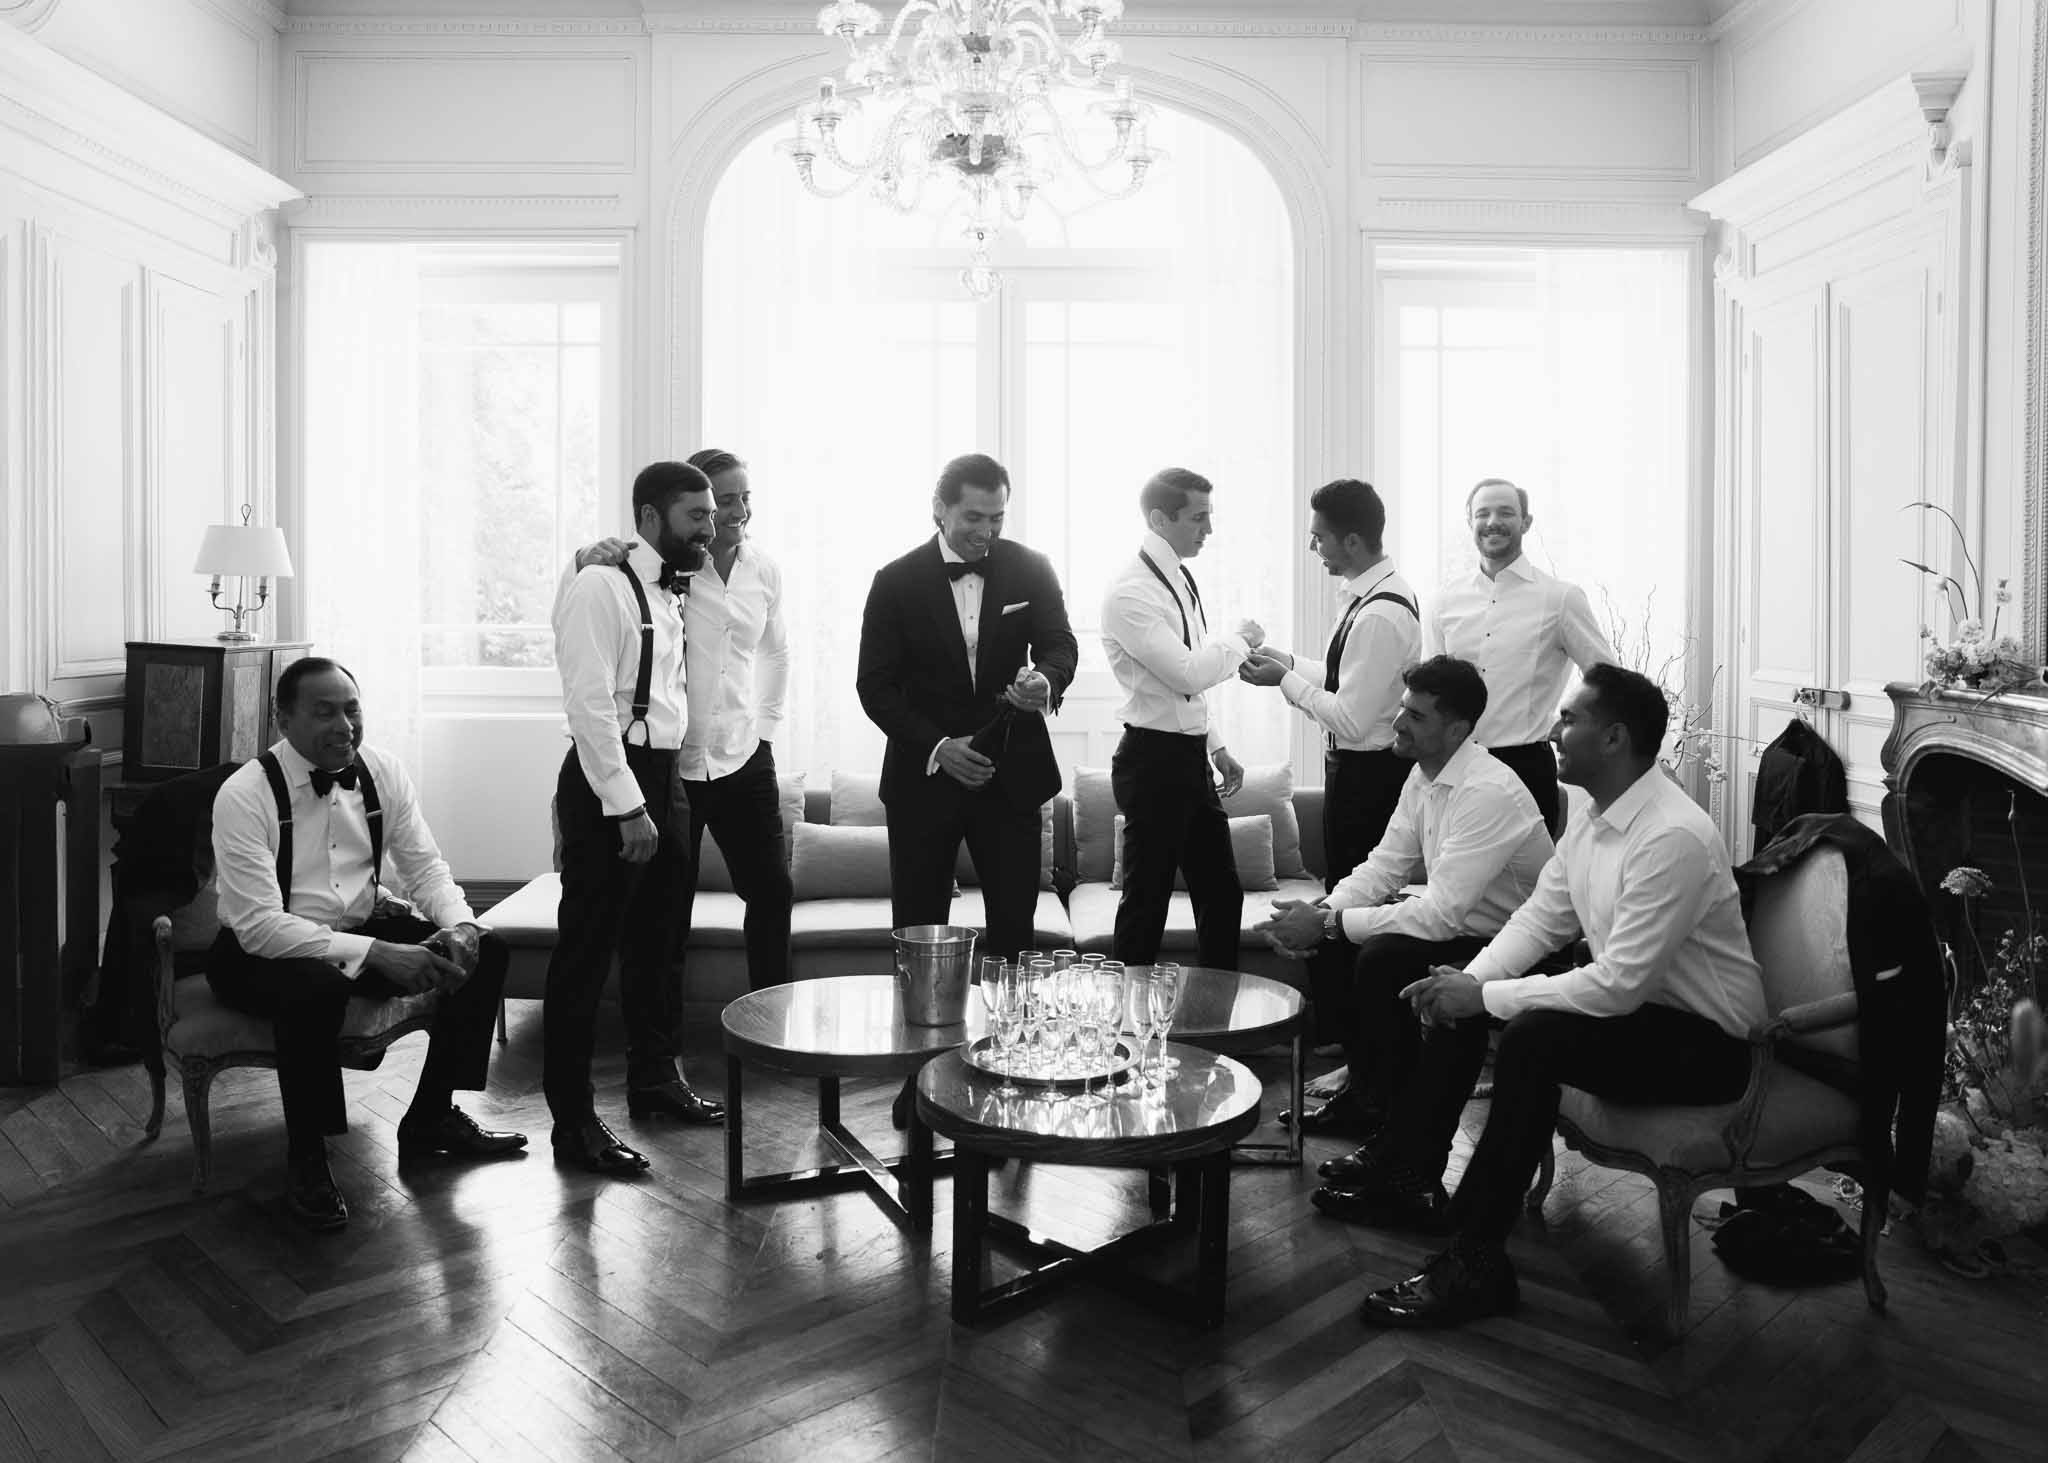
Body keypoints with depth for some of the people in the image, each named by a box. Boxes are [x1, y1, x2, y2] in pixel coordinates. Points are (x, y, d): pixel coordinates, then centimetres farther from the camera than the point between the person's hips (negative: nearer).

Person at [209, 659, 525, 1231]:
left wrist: (459, 925, -22)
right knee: (317, 988, -39)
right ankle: (305, 1161, -15)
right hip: (262, 949, -6)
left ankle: (431, 1118, 5)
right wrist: (376, 954, -36)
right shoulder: (245, 795, -20)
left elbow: (425, 865, 1)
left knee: (483, 952, -13)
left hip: (365, 927, 6)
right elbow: (260, 924, -27)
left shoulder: (381, 771, -4)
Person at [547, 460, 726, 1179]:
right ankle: (573, 1121, 7)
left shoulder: (668, 594, 15)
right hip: (608, 784, -9)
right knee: (586, 951, -2)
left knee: (659, 939, 19)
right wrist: (626, 807, -21)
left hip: (663, 779, 9)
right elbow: (591, 705, -19)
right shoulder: (601, 587, -12)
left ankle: (655, 1077, 35)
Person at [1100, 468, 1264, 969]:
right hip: (1154, 760, -9)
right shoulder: (1130, 593, -17)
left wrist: (1217, 748, 20)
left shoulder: (1180, 579, 12)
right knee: (1145, 904, 0)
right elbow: (1188, 672, -26)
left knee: (1222, 892, 15)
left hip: (1190, 758, 9)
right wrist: (1239, 640, -10)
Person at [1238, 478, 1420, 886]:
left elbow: (1350, 721, -24)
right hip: (1375, 765, 10)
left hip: (1365, 774, -10)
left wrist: (1285, 680, -13)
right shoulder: (1371, 590, 6)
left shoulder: (1378, 616, -25)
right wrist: (1290, 663, 7)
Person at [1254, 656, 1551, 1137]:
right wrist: (1321, 912, -13)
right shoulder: (1423, 775, 2)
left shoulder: (1489, 792, -28)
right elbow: (1385, 864, 5)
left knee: (1382, 958, -28)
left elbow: (1441, 913, -31)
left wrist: (1329, 922, -27)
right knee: (1329, 945, 0)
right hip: (1458, 925, 9)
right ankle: (1364, 1092, 15)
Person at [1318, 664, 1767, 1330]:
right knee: (1457, 999, 4)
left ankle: (1476, 1263, -22)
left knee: (1533, 1037, -32)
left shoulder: (1673, 838, -28)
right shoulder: (1593, 821, 2)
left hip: (1705, 1040, -9)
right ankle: (1407, 1174, 15)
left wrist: (1485, 996, -25)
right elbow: (1540, 919, 8)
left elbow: (1621, 985, -30)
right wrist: (1470, 980, -10)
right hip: (1629, 998, 10)